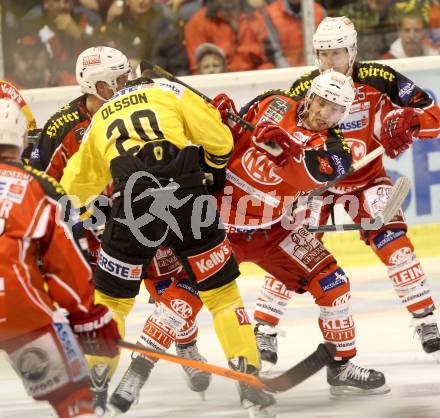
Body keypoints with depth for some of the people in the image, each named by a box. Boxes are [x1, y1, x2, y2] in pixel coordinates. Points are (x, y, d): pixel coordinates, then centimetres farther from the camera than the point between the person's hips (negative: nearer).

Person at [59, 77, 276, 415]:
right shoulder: (170, 92, 20)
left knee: (112, 299, 17)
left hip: (133, 206, 1)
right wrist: (214, 170, 32)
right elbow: (218, 140, 12)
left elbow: (74, 187, 37)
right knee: (222, 291, 12)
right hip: (188, 200, -1)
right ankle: (248, 380, 6)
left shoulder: (101, 120, 30)